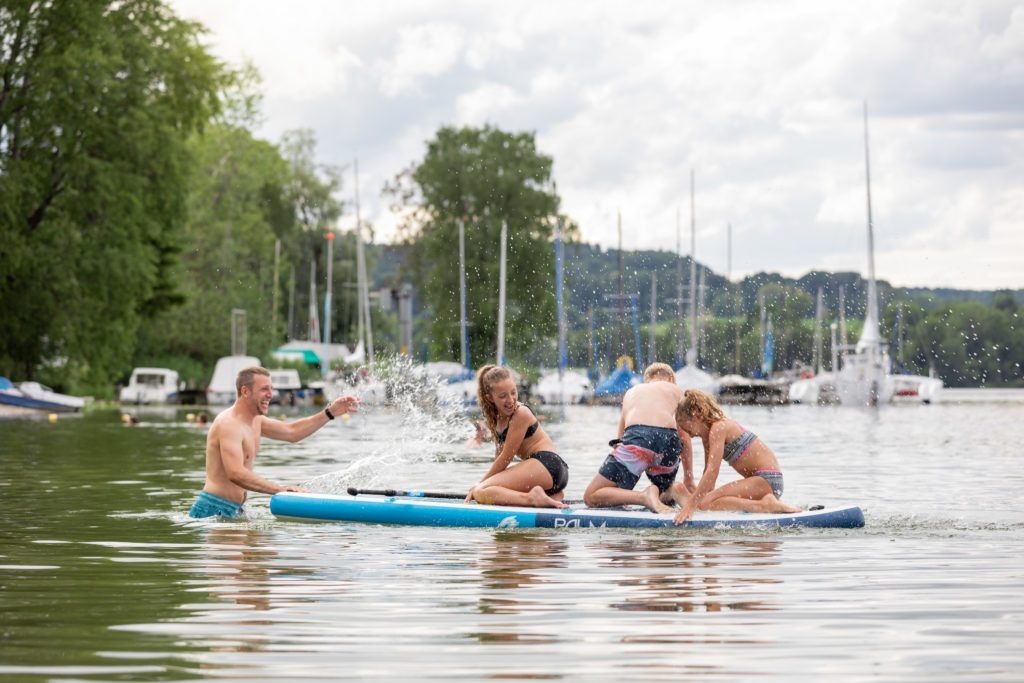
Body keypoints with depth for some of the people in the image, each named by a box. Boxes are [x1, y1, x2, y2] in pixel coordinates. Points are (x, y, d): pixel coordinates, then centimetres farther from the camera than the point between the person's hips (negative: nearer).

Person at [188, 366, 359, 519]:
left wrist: (330, 413, 19)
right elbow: (236, 474, -28)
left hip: (232, 510, 10)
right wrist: (281, 490, -31)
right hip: (213, 510, -10)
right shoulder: (229, 424, -17)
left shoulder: (255, 421, 15)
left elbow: (291, 432, 27)